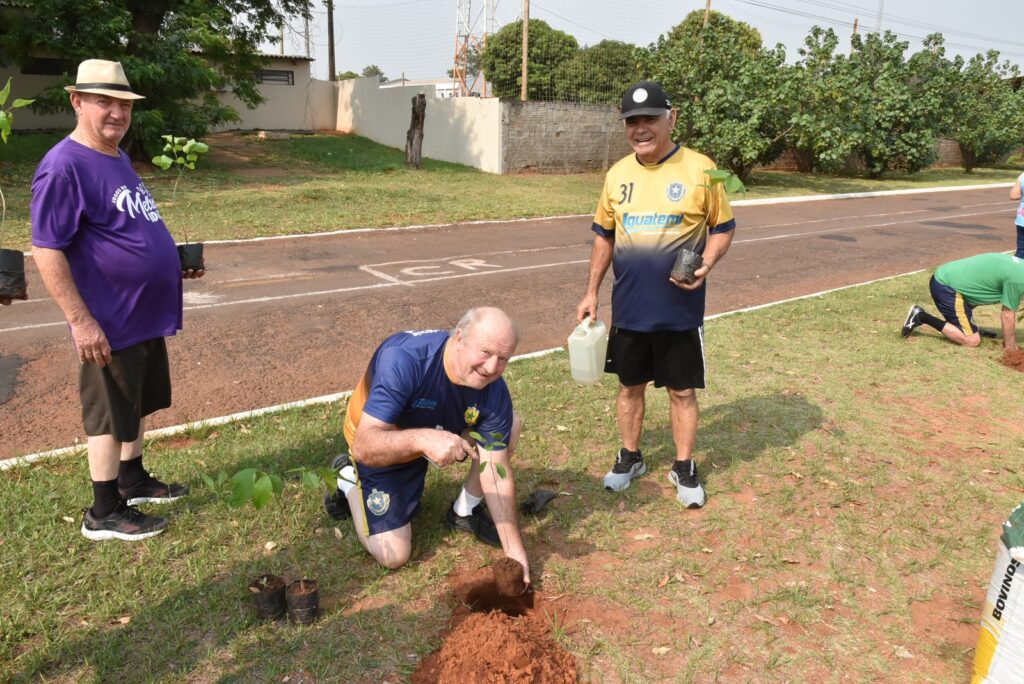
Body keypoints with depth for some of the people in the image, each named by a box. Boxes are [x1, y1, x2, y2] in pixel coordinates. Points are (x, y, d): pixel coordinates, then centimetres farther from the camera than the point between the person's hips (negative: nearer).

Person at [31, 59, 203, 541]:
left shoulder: (117, 158, 11)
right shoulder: (64, 166, -18)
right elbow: (46, 250, -21)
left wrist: (173, 264, 13)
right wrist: (81, 321, -24)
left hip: (145, 316, 9)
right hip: (110, 323, -9)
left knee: (135, 407, 21)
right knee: (110, 417, 3)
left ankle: (133, 480, 38)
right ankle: (104, 514, 18)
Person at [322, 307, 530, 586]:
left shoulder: (494, 391, -25)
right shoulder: (404, 359, -39)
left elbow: (497, 474, -19)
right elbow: (363, 446, -42)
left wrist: (515, 551, -22)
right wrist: (422, 439, -60)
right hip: (383, 447, -4)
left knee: (510, 425, -15)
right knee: (393, 555, -10)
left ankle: (465, 510, 7)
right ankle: (348, 479, 16)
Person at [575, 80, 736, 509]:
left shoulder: (699, 169, -8)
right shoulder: (617, 174, 4)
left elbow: (722, 228, 0)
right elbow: (604, 236, 13)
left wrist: (706, 265, -19)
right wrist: (591, 293, 10)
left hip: (680, 309, -3)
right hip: (628, 308, 3)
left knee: (682, 390, 8)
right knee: (630, 385, 15)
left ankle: (684, 468, 26)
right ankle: (630, 458, 34)